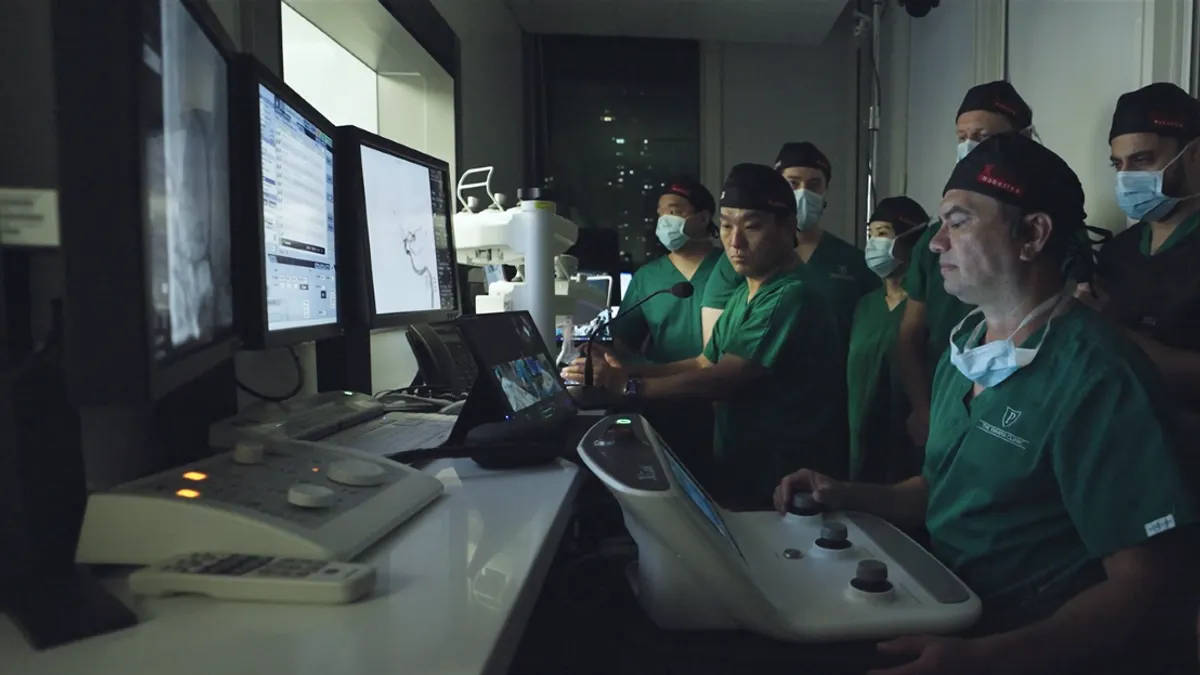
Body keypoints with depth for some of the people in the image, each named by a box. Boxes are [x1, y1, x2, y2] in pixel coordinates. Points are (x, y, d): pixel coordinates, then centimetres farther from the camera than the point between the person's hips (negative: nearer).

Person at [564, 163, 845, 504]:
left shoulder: (791, 298, -23)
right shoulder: (744, 294, 9)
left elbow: (723, 380, -26)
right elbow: (704, 364, 8)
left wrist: (627, 385, -23)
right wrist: (627, 371, -6)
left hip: (787, 485, -8)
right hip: (741, 469, 8)